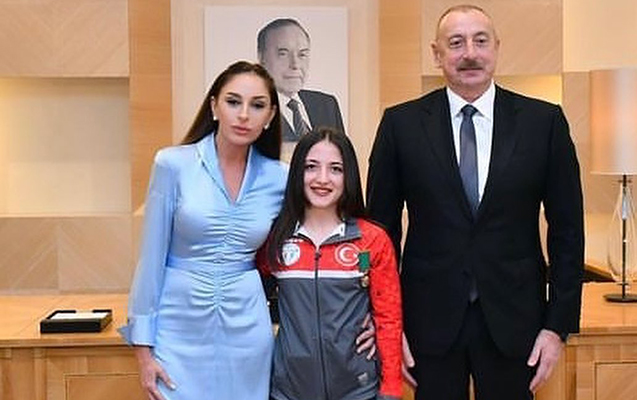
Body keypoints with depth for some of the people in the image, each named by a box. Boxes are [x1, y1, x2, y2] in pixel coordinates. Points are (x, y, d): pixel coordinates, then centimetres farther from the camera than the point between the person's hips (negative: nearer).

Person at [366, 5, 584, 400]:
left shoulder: (544, 121, -1)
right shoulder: (401, 124, -2)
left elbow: (567, 229, 2)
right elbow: (382, 227, 2)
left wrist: (559, 324, -1)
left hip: (513, 320, 1)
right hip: (430, 320, 0)